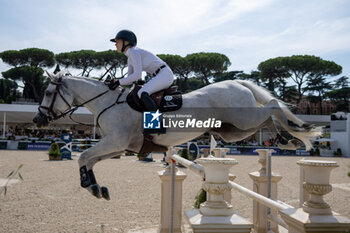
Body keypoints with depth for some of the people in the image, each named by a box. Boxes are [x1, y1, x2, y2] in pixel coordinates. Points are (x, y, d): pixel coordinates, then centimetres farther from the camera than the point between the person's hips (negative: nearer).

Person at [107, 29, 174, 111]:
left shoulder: (134, 52, -12)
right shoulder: (130, 58, 17)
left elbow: (137, 75, -22)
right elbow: (130, 80, 18)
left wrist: (119, 81, -16)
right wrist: (116, 83, 1)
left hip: (165, 74, -10)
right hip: (160, 76, 10)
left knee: (142, 93, -27)